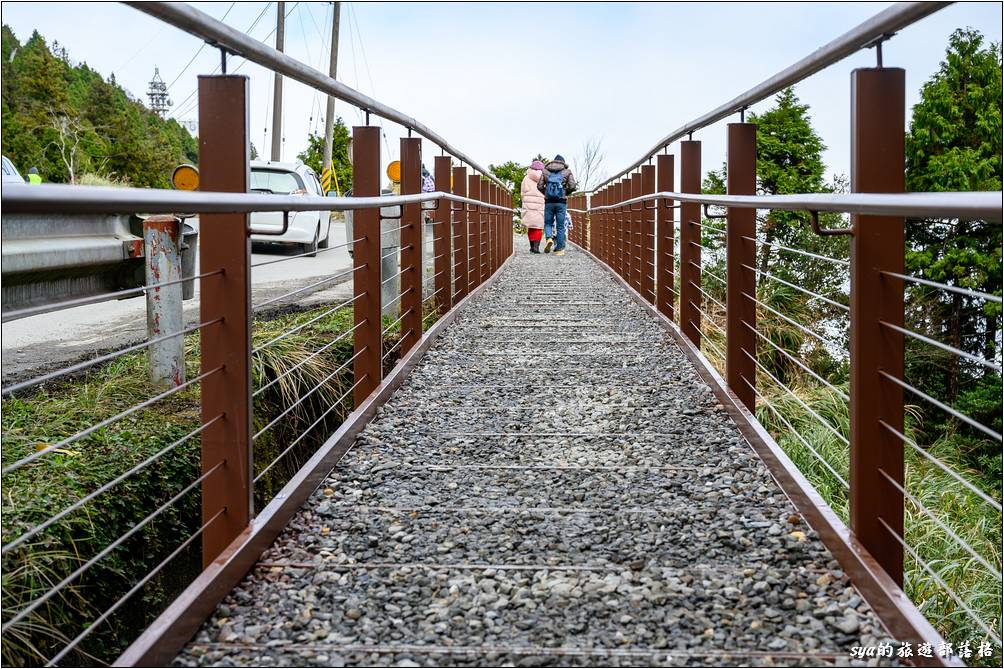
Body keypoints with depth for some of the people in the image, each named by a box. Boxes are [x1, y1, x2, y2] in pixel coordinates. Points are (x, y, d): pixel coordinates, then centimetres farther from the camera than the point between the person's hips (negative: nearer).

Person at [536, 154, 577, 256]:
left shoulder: (546, 171, 7)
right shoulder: (567, 172, 3)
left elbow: (539, 186, 1)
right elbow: (572, 186, -7)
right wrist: (566, 193, 12)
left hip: (549, 202, 1)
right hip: (561, 202, -1)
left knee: (548, 223, 15)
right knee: (560, 226, 6)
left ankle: (549, 238, -14)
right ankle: (559, 249, 5)